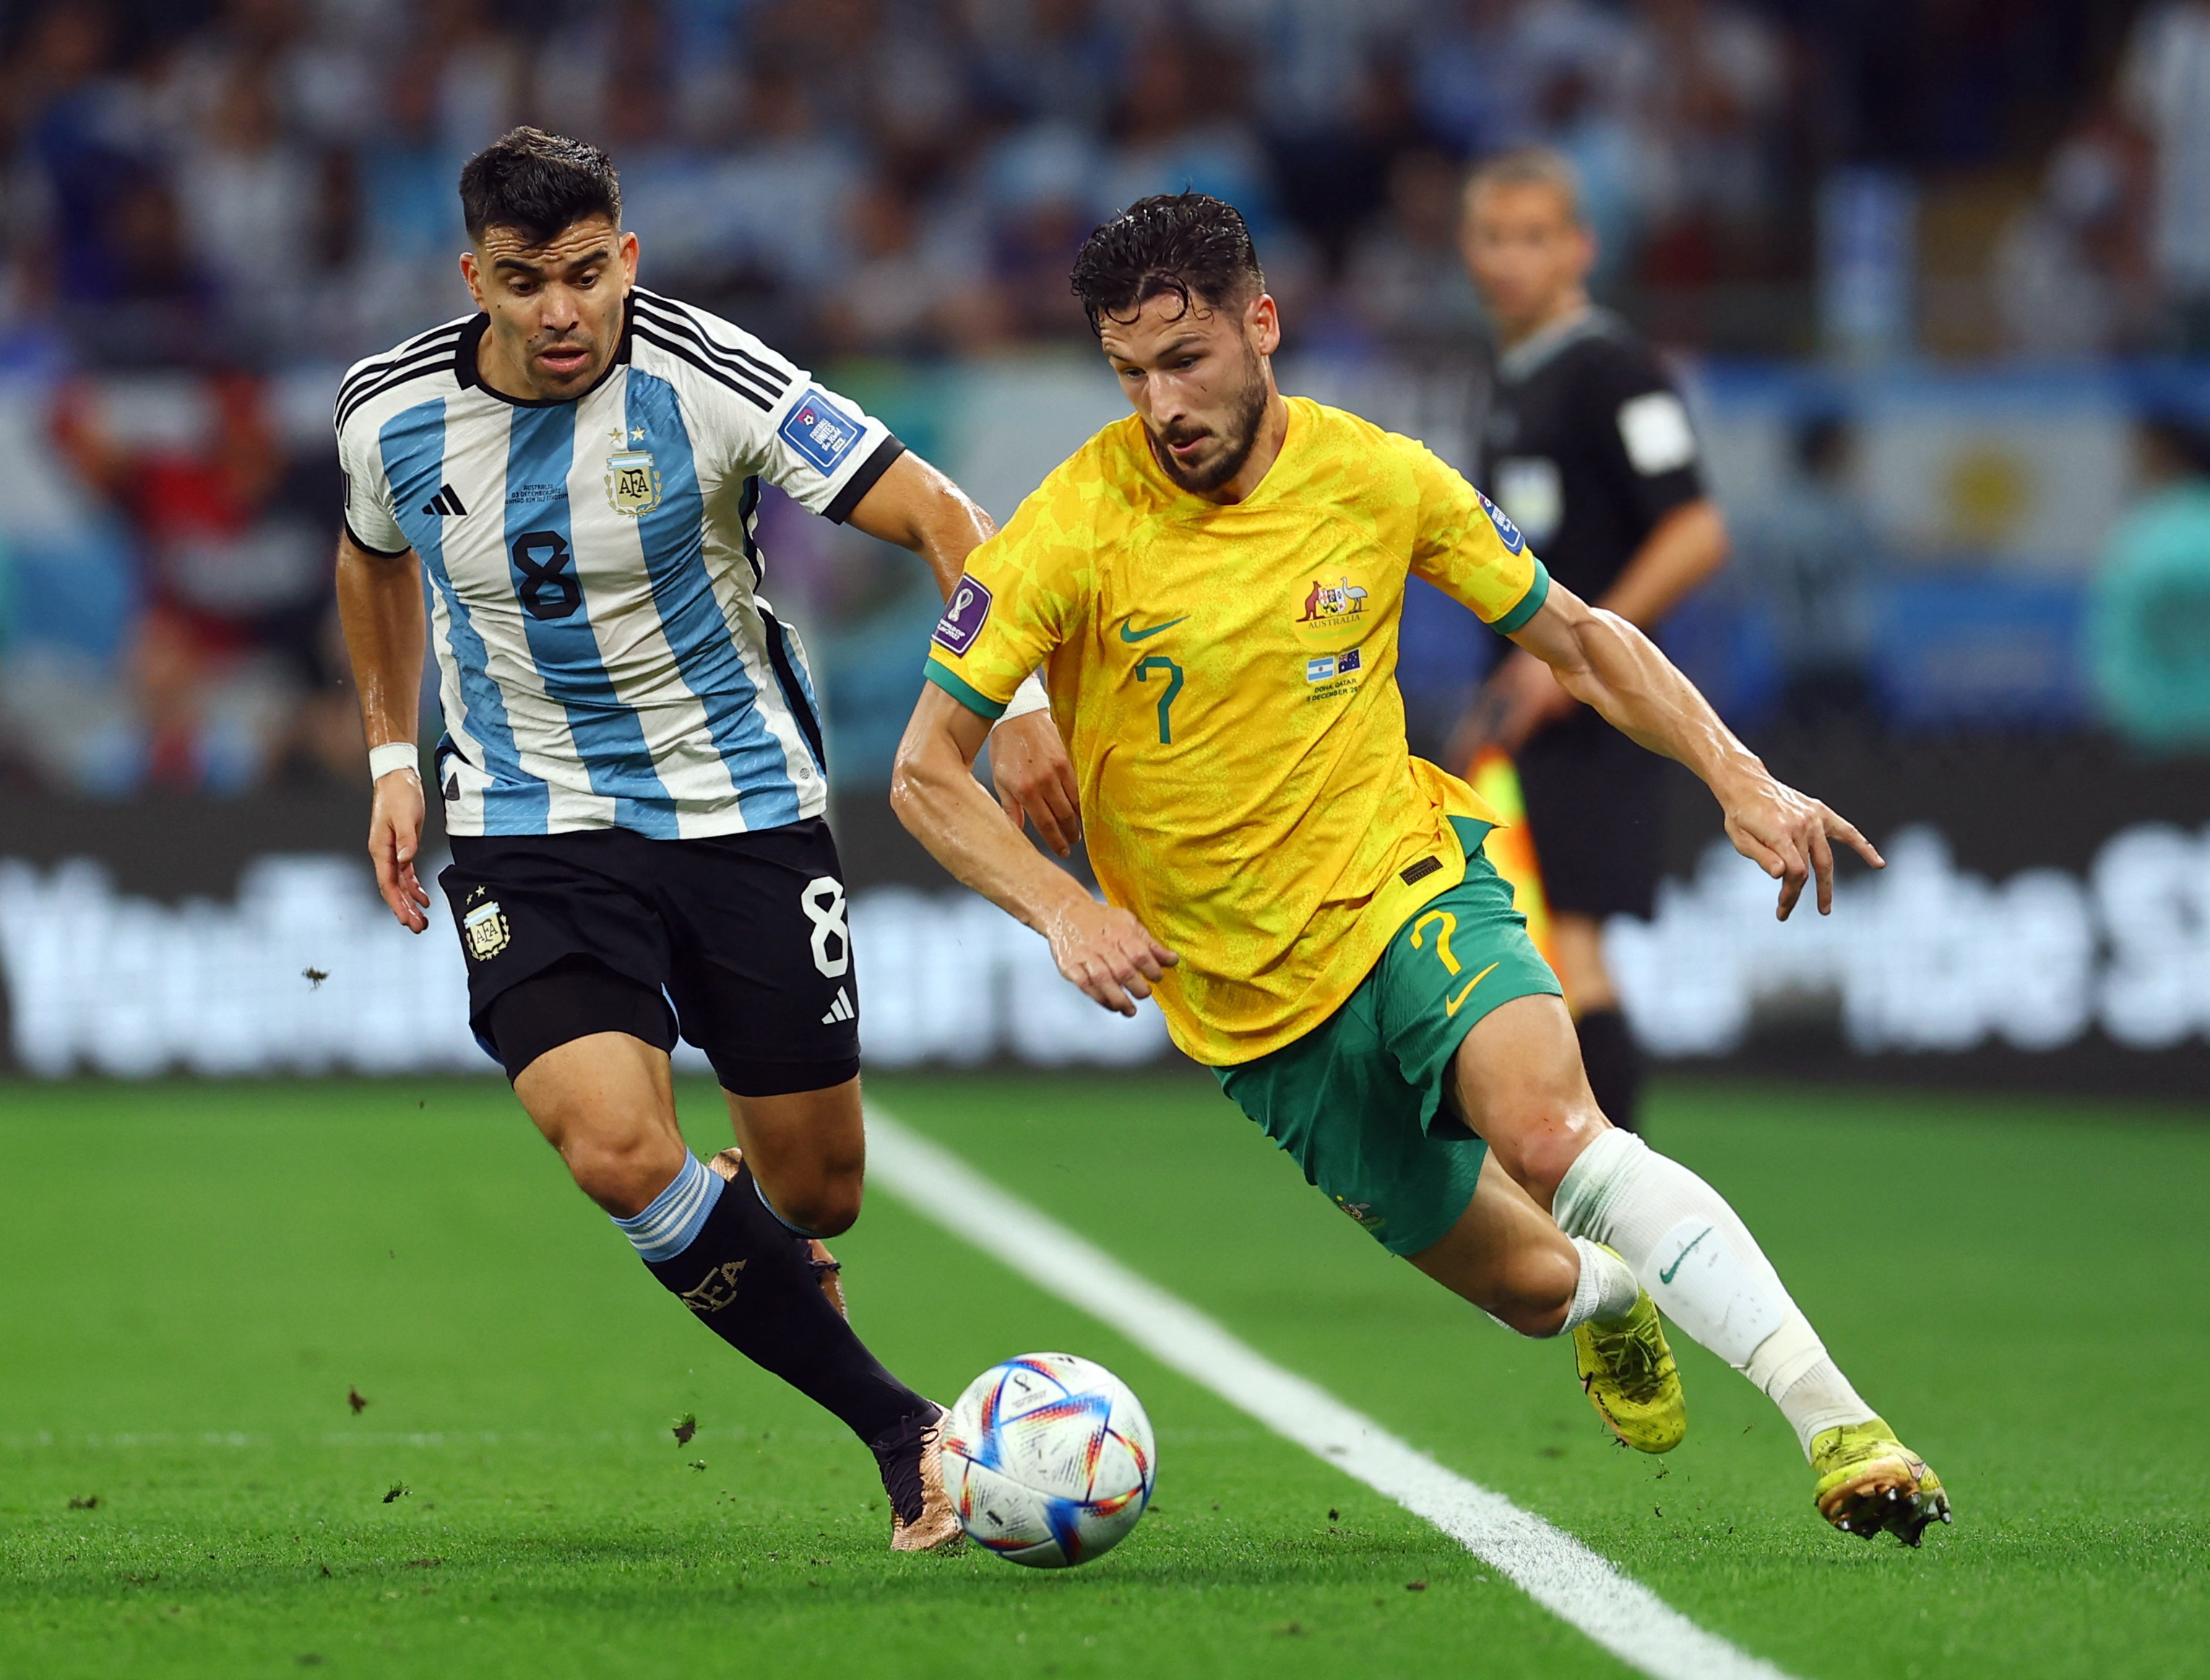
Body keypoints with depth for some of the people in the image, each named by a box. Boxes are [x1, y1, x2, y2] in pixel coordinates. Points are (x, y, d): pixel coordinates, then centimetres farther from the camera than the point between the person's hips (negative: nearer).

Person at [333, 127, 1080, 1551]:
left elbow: (936, 515, -18)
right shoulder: (393, 418, -6)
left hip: (743, 800, -1)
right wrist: (392, 757, 16)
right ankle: (904, 1433, -13)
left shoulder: (708, 380, -17)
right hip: (532, 826, 1)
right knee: (618, 1149, -24)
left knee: (816, 1183, 4)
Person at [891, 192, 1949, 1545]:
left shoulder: (1378, 479, -6)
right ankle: (1612, 1300, 42)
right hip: (1255, 1001, 1)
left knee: (1548, 1132, -32)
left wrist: (1740, 778, -6)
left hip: (1409, 886, -1)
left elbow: (1578, 639, 7)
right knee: (1526, 1282, 2)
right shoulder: (1076, 530, -13)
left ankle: (1839, 1424, -32)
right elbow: (928, 773, -9)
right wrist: (1065, 912, -24)